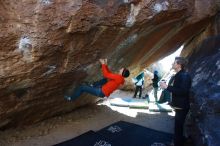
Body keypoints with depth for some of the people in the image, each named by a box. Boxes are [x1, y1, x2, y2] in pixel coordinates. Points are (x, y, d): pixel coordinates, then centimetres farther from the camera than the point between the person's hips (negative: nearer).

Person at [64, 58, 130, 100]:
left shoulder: (118, 77, -19)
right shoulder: (120, 79, 10)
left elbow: (106, 74, -20)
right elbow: (109, 74, 17)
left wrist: (103, 64, -11)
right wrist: (105, 65, 12)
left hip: (101, 92, -9)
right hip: (103, 91, 9)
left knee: (82, 87, -2)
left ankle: (71, 98, 17)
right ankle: (93, 85, 23)